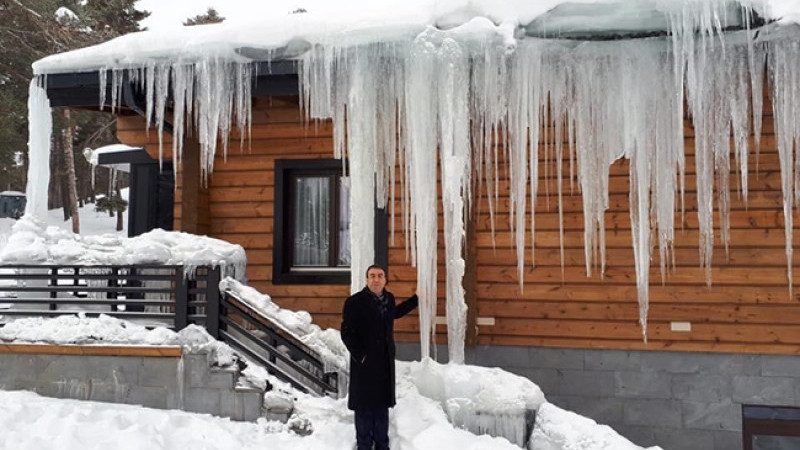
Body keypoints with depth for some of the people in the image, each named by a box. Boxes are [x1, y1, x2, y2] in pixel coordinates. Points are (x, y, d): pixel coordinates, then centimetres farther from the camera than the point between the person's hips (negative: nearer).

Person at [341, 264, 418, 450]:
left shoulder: (388, 298, 7)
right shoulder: (354, 302, -11)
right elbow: (346, 332, -11)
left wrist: (417, 299, 34)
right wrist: (359, 355, -14)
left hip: (386, 362, 5)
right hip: (364, 363, -5)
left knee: (382, 406, 13)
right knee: (364, 408, 2)